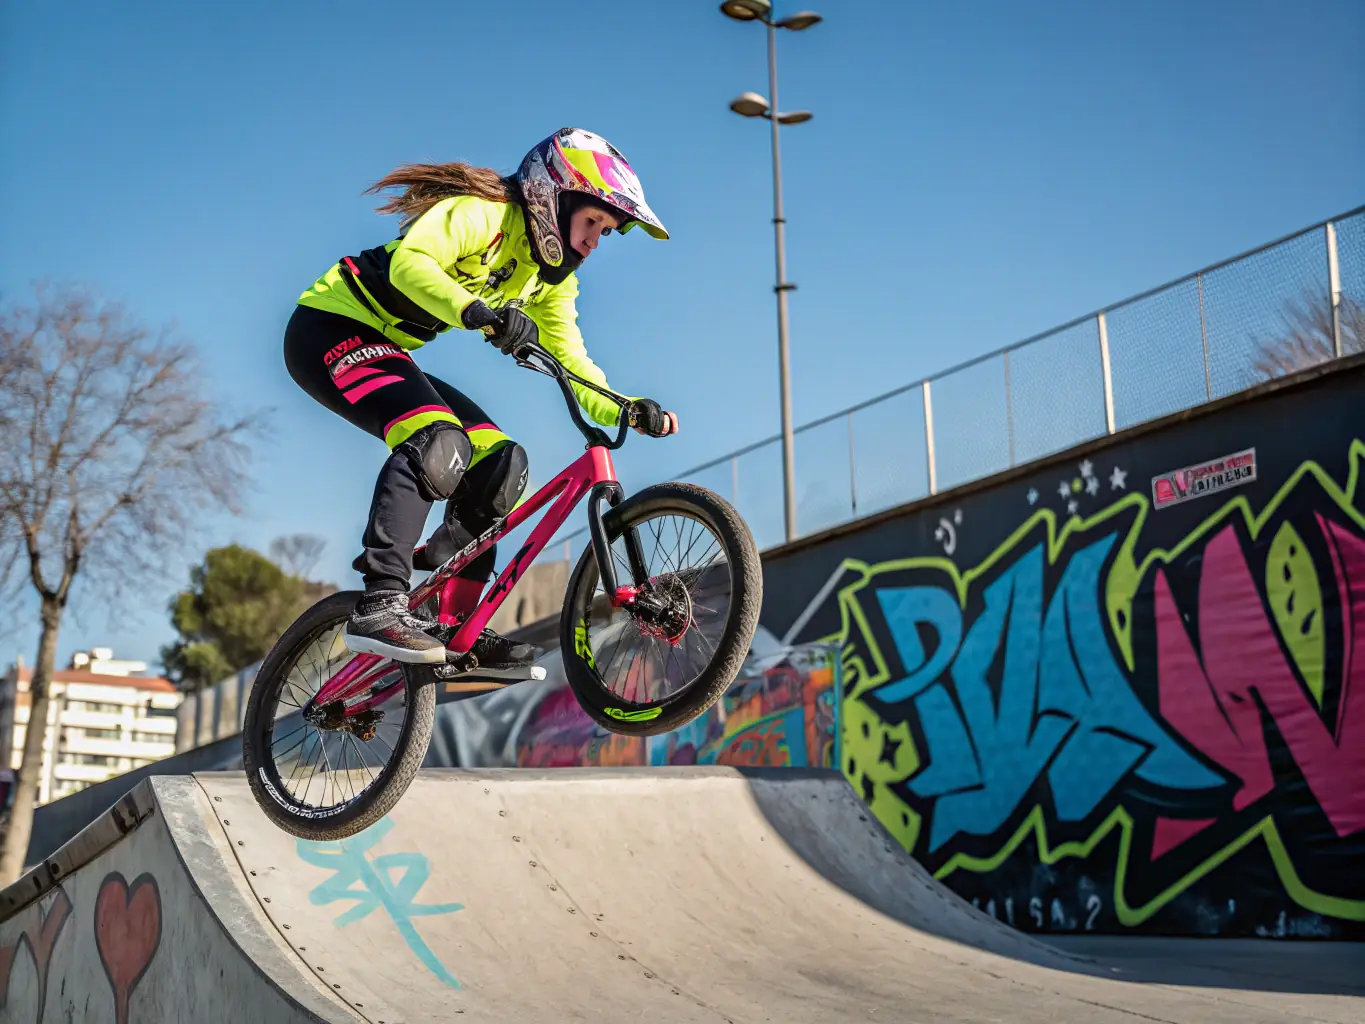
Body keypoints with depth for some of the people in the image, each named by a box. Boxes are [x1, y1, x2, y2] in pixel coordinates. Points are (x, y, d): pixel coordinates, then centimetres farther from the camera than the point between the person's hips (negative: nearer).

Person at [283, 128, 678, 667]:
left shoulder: (552, 277, 8)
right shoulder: (483, 212, -18)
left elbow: (571, 363, 3)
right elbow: (411, 261, -35)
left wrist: (627, 410, -14)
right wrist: (480, 313, -49)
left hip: (388, 352, 9)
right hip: (331, 329, -9)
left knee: (500, 460, -3)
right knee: (438, 440, -32)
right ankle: (380, 607, -36)